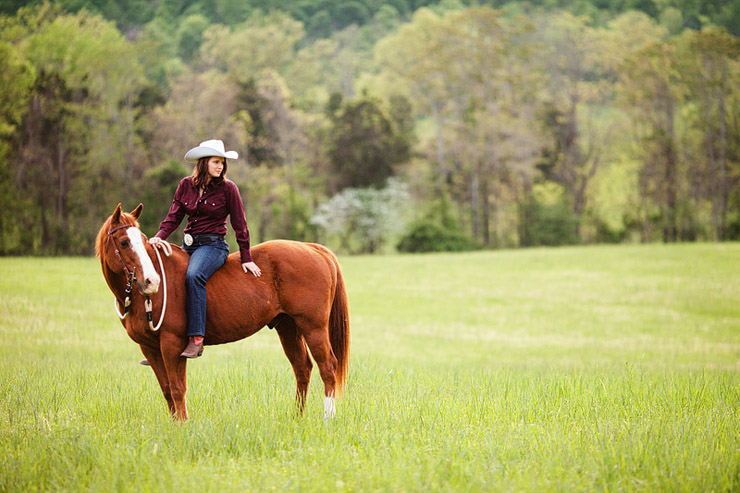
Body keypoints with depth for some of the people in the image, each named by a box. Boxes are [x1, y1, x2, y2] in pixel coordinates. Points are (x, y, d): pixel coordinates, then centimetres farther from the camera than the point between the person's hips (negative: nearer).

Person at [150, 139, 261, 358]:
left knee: (193, 276, -34)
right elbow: (174, 216, 7)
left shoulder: (227, 188, -2)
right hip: (188, 245, 5)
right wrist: (160, 237, -11)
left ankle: (196, 339, -38)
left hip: (213, 244, -5)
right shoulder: (186, 185, 8)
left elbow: (239, 225, 1)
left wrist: (246, 258, 1)